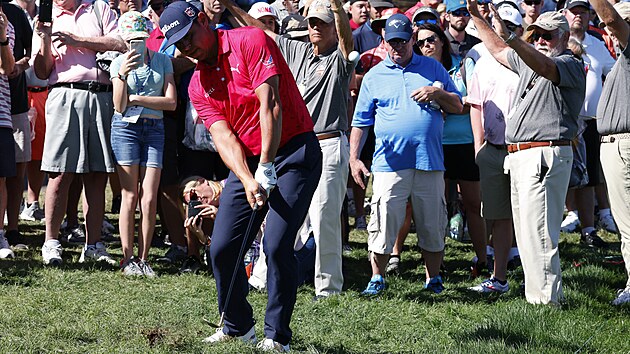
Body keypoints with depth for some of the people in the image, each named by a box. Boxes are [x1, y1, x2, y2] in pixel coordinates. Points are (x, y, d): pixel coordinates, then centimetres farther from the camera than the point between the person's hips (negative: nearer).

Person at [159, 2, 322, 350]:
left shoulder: (251, 41, -11)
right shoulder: (198, 85, 8)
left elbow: (270, 105, -18)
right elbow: (223, 137, -3)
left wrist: (266, 167, -23)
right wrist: (248, 181, -20)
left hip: (292, 150, -7)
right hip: (247, 163, 7)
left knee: (277, 245, -16)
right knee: (221, 249, 2)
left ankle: (277, 335, -4)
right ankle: (237, 326, 21)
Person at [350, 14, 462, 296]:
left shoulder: (433, 68, 12)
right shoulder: (374, 76, 10)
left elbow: (458, 106, 14)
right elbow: (360, 122, 10)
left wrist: (437, 93, -6)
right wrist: (353, 158, 1)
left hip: (429, 162, 1)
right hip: (389, 163, -1)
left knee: (432, 225, 6)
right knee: (383, 223, -3)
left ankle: (433, 278, 18)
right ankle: (377, 278, 9)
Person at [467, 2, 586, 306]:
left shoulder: (570, 65, -8)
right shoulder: (528, 60, 19)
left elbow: (544, 67, -30)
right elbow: (498, 51, 35)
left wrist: (509, 37, -42)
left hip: (545, 154, -10)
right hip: (519, 156, 10)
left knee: (538, 232, -12)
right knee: (526, 232, 14)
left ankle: (544, 299, -10)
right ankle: (551, 293, 22)